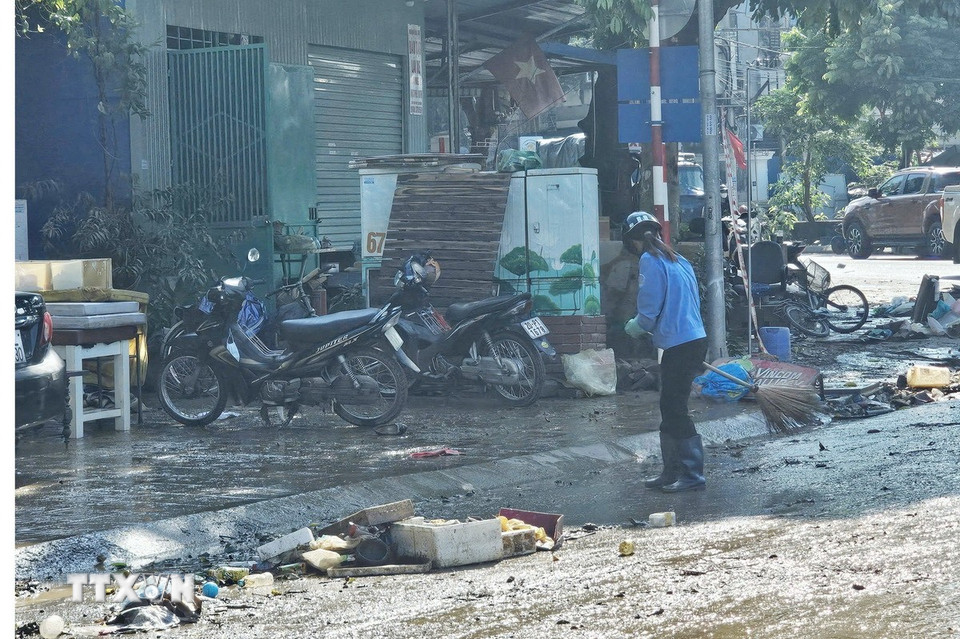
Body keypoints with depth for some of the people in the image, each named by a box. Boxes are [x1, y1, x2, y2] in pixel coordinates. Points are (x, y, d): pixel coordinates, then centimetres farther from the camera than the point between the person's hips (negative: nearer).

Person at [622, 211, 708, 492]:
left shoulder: (650, 261, -11)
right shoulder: (678, 261, 16)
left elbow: (649, 310, -14)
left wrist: (634, 327, 7)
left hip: (679, 345, -9)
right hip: (694, 339, 9)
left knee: (675, 409, -2)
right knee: (671, 409, 15)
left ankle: (692, 474, 1)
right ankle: (673, 470, 22)